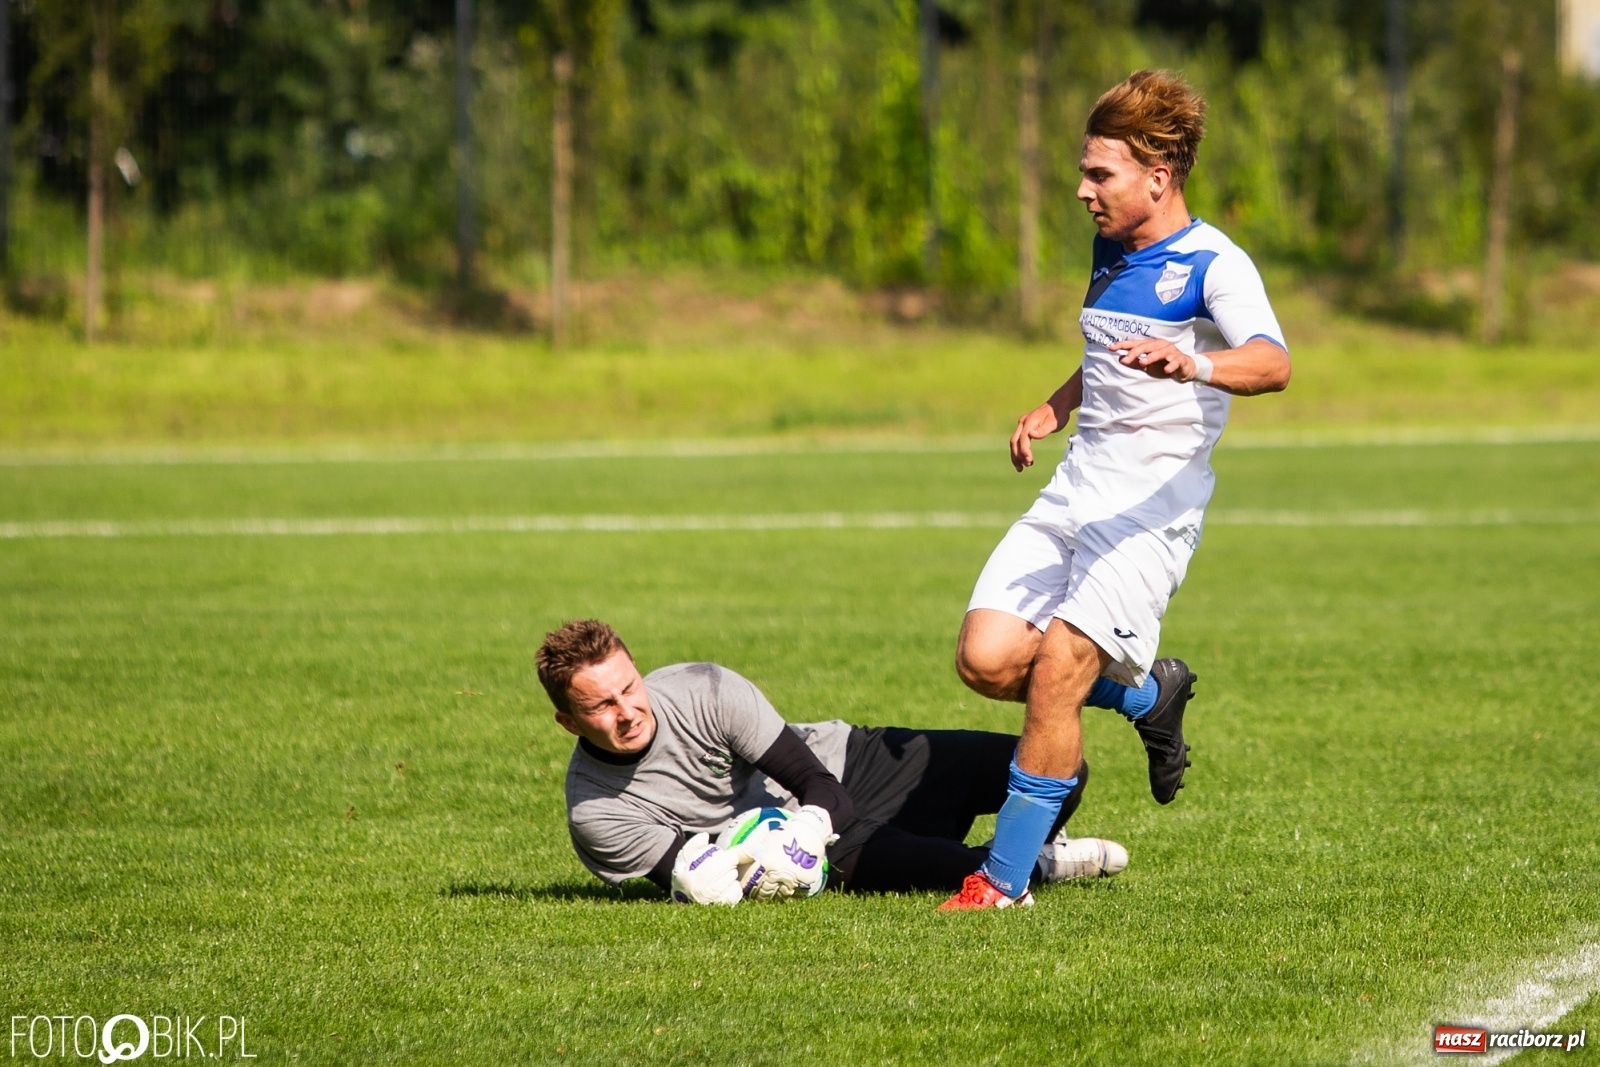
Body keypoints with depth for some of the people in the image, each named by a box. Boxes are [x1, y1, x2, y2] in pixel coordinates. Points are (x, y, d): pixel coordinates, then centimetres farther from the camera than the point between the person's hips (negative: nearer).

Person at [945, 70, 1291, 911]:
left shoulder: (1212, 266, -12)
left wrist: (1191, 367, -52)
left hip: (1153, 509, -8)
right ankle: (1147, 693, 19)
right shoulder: (1112, 253, 14)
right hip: (1075, 491, 8)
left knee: (1054, 672, -18)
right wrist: (1054, 408, 18)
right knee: (987, 660, -8)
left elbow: (1272, 364, -32)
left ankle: (1004, 880, -7)